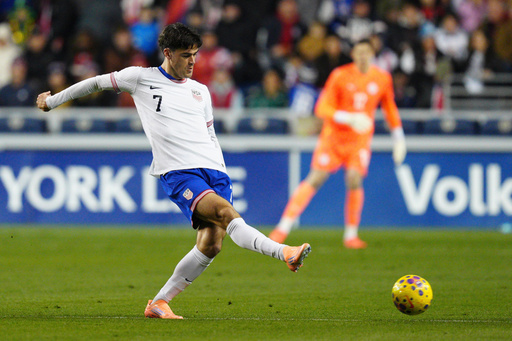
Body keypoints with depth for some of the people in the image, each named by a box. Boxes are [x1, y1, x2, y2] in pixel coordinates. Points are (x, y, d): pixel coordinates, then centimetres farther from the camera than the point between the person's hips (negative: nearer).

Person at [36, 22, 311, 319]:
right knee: (228, 213, -28)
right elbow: (97, 83, 21)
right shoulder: (141, 78, 8)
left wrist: (223, 176, 22)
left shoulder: (201, 91, 21)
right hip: (177, 172, -5)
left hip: (214, 171, 5)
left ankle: (159, 304, 4)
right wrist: (53, 100, 28)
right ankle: (284, 253, -44)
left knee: (210, 245, -7)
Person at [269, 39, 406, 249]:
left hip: (360, 139, 2)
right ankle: (284, 228, -5)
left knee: (354, 180, -18)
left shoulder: (382, 78, 2)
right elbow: (322, 108, -10)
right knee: (315, 179, -9)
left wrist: (398, 139, 16)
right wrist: (349, 118, -24)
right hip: (333, 136, -2)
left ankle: (351, 235, -6)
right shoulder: (340, 75, -8)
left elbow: (390, 109, 18)